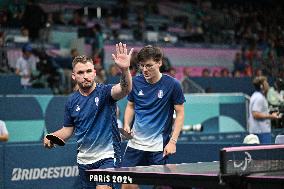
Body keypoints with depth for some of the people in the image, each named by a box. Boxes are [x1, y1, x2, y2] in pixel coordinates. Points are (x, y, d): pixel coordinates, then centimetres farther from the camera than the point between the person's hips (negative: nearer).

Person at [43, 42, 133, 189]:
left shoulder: (104, 92, -10)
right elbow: (68, 129, 15)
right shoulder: (72, 101, 4)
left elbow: (125, 90, -31)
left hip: (107, 156, -5)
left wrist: (125, 69, -50)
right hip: (84, 160, 5)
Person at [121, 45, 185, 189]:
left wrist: (173, 141, -9)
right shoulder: (136, 82, 2)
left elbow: (180, 113, -2)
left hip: (159, 146, -3)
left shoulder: (172, 84, -7)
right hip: (135, 143, 3)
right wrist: (127, 125, -1)